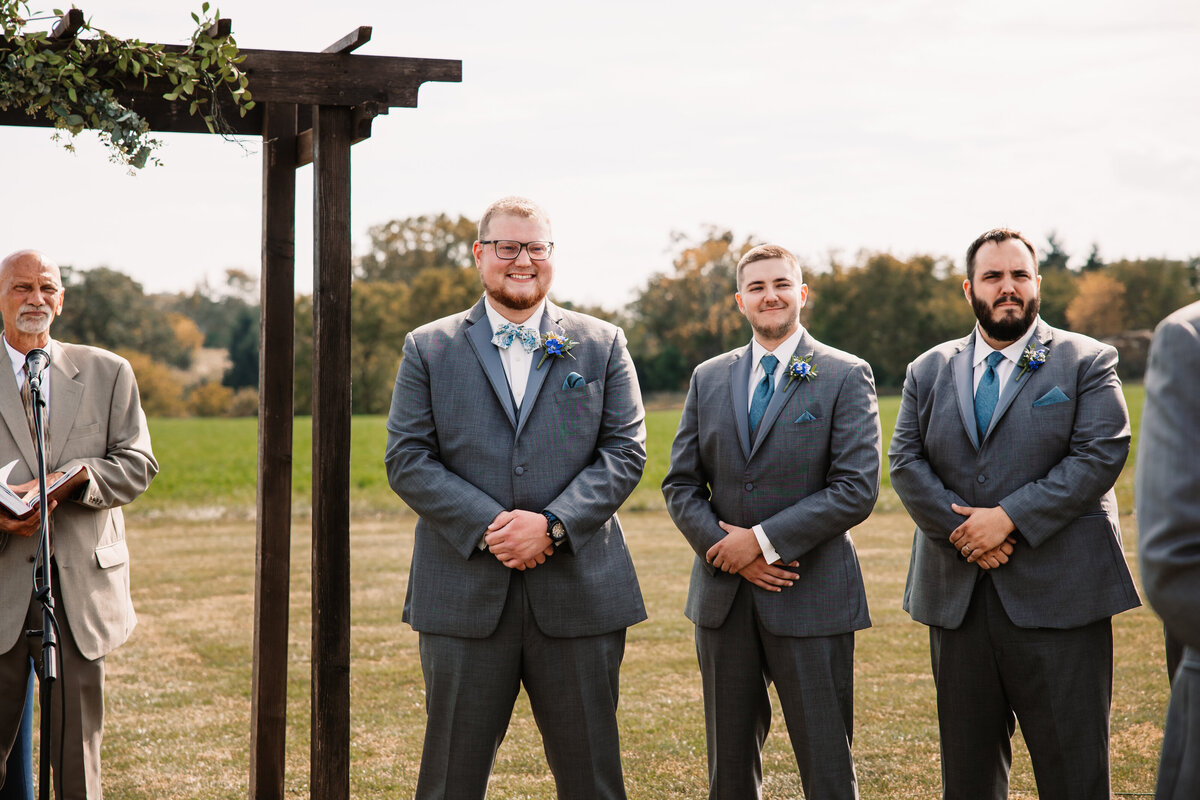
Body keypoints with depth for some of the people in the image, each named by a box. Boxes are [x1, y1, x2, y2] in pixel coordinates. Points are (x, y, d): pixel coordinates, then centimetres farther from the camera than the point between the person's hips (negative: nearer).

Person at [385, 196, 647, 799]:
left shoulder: (602, 346, 9)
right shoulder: (428, 349, 7)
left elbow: (625, 451, 2)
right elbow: (406, 459, 0)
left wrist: (553, 524, -13)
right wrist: (487, 527, -13)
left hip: (579, 592, 1)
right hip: (464, 596, 0)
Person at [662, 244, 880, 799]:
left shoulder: (846, 377, -2)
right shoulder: (708, 378, 11)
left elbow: (857, 488, -11)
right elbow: (680, 484, 8)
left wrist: (764, 540, -15)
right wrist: (723, 547, -9)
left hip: (810, 597, -4)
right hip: (722, 597, 4)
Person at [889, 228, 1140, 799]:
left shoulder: (1087, 362, 3)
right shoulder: (928, 371, 13)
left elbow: (1100, 454, -9)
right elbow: (905, 461, 4)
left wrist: (1009, 518, -16)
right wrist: (958, 530, -11)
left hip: (1056, 596, -3)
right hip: (956, 597, 4)